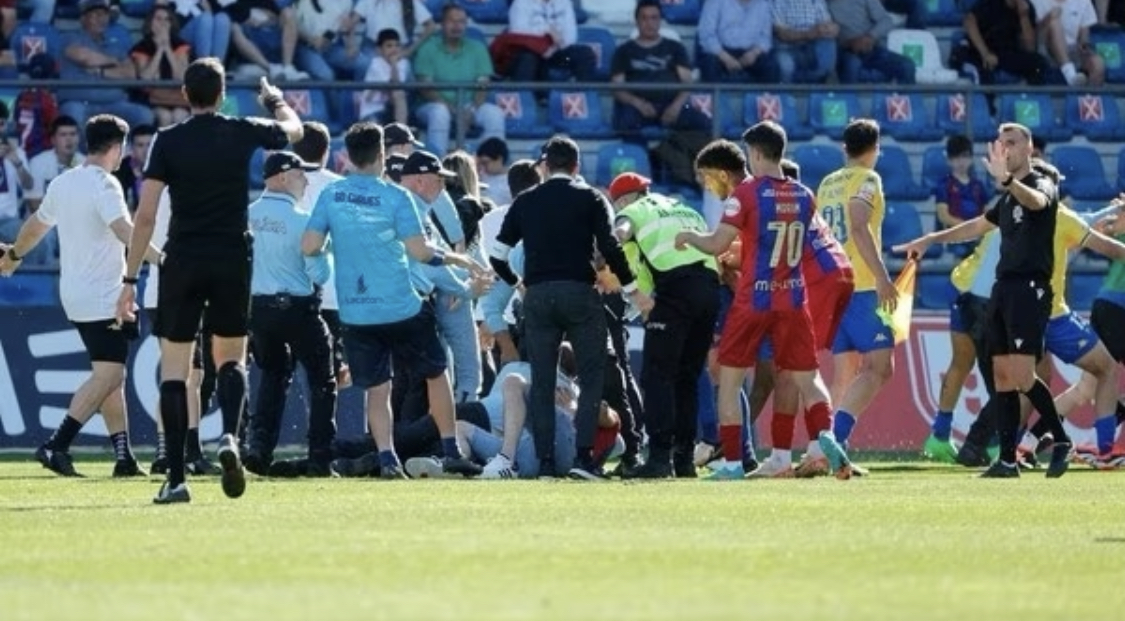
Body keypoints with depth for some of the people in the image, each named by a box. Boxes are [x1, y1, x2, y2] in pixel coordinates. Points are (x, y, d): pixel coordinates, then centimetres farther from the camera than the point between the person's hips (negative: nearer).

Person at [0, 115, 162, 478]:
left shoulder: (63, 183, 12)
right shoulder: (104, 185, -13)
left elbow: (36, 225, 28)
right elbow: (124, 230, -29)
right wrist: (161, 259, -36)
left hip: (74, 295, 9)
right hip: (103, 298, -9)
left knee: (111, 376, 13)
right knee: (107, 375, -11)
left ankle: (123, 456, 11)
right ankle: (56, 446, -20)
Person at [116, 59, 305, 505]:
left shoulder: (168, 141, -5)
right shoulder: (242, 134, 0)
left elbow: (146, 215, -7)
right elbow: (293, 129, 23)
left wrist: (131, 279, -3)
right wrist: (276, 100, 44)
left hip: (182, 264, -1)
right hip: (233, 260, 1)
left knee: (174, 369, 3)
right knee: (231, 359, 17)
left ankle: (175, 479, -3)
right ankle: (230, 435, -12)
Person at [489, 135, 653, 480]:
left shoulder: (525, 202, 10)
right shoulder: (589, 198, 2)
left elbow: (497, 254, 9)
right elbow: (610, 247, -5)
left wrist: (517, 283, 27)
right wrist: (632, 289, 5)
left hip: (537, 296, 3)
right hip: (579, 292, -2)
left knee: (541, 382, 7)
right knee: (592, 376, 3)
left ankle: (545, 461, 3)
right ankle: (584, 455, -9)